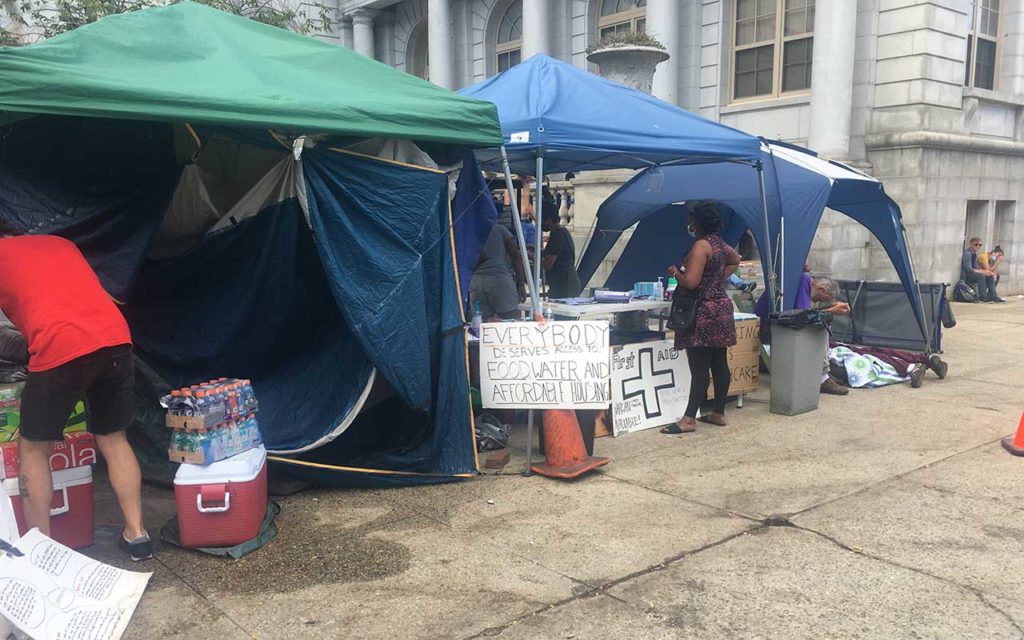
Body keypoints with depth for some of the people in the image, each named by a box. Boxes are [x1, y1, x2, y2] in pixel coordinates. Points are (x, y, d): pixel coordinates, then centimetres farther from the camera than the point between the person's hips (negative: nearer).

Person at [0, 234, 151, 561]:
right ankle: (136, 533, 24)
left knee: (33, 449, 16)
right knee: (113, 439, 22)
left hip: (60, 349, -5)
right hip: (116, 339, 5)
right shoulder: (61, 243, 30)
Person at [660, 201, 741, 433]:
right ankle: (719, 413, 20)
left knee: (699, 367, -10)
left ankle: (689, 419, -9)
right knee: (719, 363, 12)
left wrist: (675, 272, -5)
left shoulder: (701, 245, -17)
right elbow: (735, 260, 33)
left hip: (704, 312, -9)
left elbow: (691, 282, -23)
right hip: (721, 308, 9)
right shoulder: (720, 243, 12)